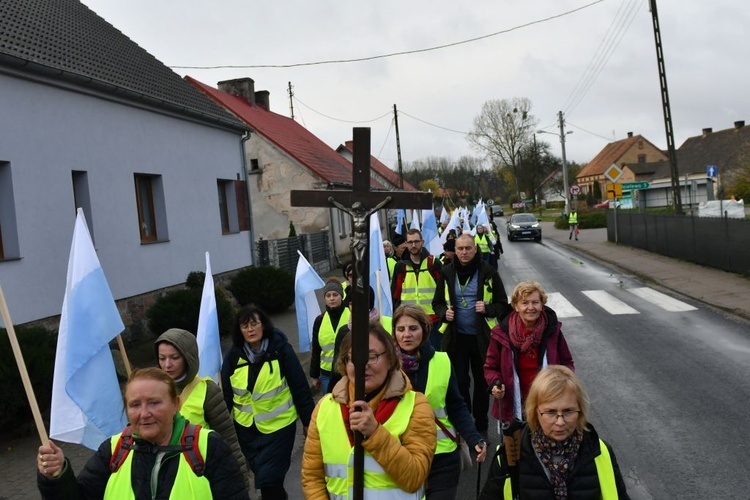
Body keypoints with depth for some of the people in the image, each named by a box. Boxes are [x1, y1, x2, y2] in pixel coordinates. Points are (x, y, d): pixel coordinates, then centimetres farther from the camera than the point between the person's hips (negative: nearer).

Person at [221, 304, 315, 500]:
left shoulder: (280, 349, -14)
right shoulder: (233, 356, -5)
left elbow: (300, 387, -9)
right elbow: (226, 394, 3)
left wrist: (308, 421, -7)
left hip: (278, 425, -4)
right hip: (246, 427, 4)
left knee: (269, 479, -6)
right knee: (263, 476, 18)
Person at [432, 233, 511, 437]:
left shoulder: (488, 272, -8)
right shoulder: (447, 273, -3)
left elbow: (503, 304, -1)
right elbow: (437, 303, 8)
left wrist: (488, 309, -20)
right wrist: (444, 313, -12)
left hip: (482, 337, -1)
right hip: (456, 337, 1)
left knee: (482, 382, 13)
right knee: (459, 382, 7)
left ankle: (481, 426, 30)